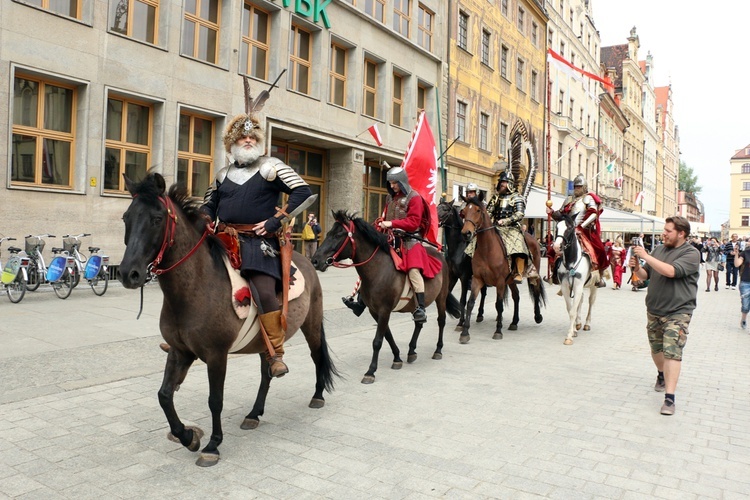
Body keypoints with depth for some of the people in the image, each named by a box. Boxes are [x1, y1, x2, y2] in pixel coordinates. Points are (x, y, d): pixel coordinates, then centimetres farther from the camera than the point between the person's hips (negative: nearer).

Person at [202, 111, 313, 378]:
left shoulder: (271, 167, 2)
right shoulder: (224, 174, 18)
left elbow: (303, 192, -8)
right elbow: (209, 204, 29)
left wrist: (275, 221, -13)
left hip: (259, 241, -5)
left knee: (265, 291, -21)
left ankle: (276, 354, -9)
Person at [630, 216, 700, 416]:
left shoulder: (691, 253, -11)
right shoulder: (659, 249, 7)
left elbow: (670, 271, -28)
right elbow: (645, 275, 11)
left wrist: (646, 256, -23)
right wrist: (637, 267, -10)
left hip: (677, 313, -6)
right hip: (654, 310, 6)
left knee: (672, 352, -13)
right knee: (656, 349, 18)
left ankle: (669, 398, -12)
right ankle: (662, 375, 45)